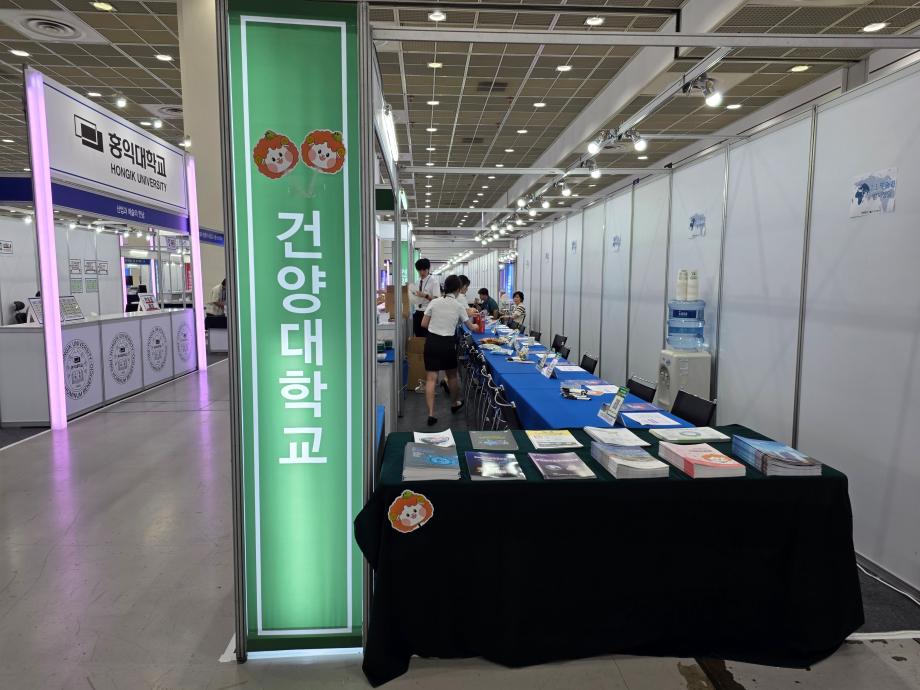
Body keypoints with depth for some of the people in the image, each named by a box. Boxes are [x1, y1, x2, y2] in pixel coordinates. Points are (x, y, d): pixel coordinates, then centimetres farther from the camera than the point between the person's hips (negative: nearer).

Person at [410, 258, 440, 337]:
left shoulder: (433, 280, -10)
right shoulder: (418, 280, 10)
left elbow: (437, 299, -17)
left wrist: (425, 295, -27)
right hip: (417, 312, 7)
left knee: (427, 337, -2)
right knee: (418, 336, 12)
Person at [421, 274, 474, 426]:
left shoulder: (434, 302, 0)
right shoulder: (459, 306, -2)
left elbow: (423, 324, 0)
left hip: (431, 341, 1)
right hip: (448, 343, -1)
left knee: (431, 378, 0)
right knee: (452, 376, 20)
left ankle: (431, 414, -7)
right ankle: (454, 404, 42)